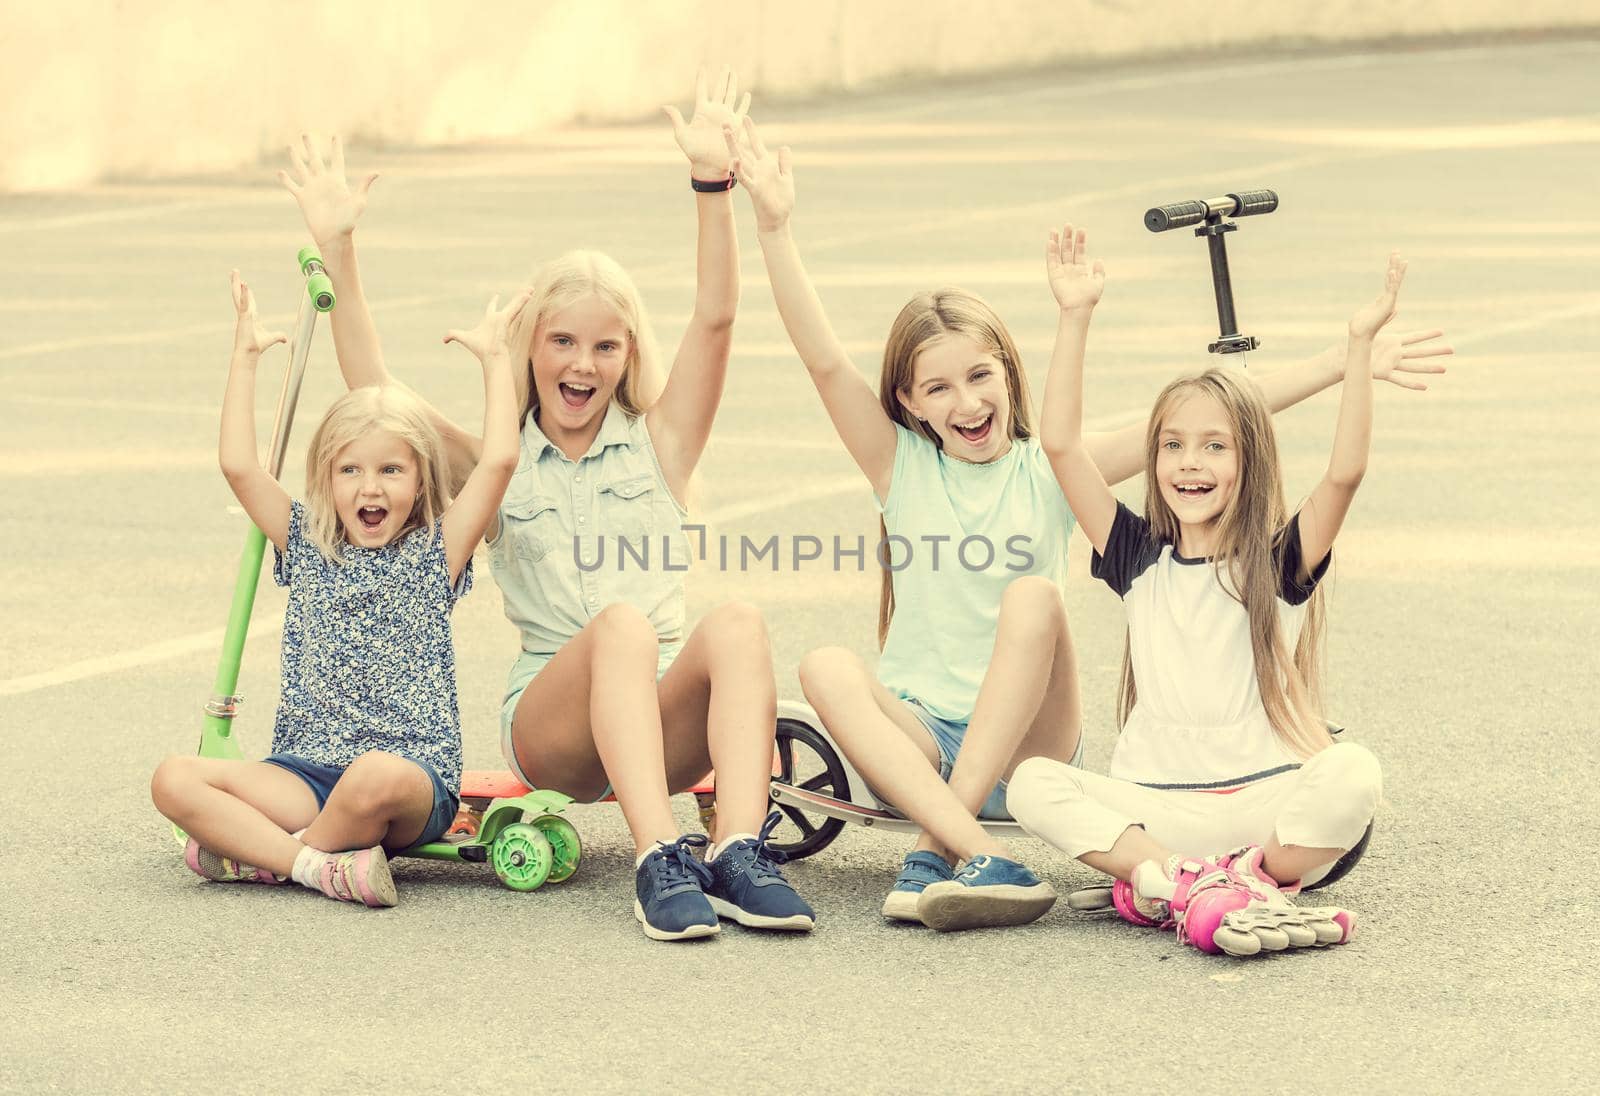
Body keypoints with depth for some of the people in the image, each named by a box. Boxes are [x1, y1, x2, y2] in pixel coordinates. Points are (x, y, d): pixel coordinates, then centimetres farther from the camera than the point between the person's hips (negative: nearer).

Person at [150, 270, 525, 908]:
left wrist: (494, 358, 4)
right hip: (307, 774, 4)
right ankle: (317, 864, -31)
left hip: (416, 778, -3)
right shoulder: (306, 547, 15)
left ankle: (262, 853, -16)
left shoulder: (436, 553, 7)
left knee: (379, 777, -41)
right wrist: (245, 356, 11)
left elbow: (499, 460, -4)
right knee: (174, 779, -20)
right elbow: (238, 465, 6)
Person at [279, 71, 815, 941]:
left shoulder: (658, 445, 17)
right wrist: (339, 256, -2)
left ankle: (739, 852, -46)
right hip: (549, 726, -1)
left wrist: (712, 183, -7)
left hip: (665, 730, 1)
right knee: (622, 624, -35)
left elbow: (715, 320, 4)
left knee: (737, 623, -31)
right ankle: (659, 863, -49)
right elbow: (372, 392, 6)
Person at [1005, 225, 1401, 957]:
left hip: (1264, 799, -2)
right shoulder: (1140, 557, 11)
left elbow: (1345, 472, -12)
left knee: (1353, 774, -32)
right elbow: (1061, 444, 3)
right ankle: (1185, 882, -37)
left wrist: (1359, 347, -18)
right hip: (1153, 806, 2)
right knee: (1031, 784, -25)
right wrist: (1075, 318, 0)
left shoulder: (1281, 562, 5)